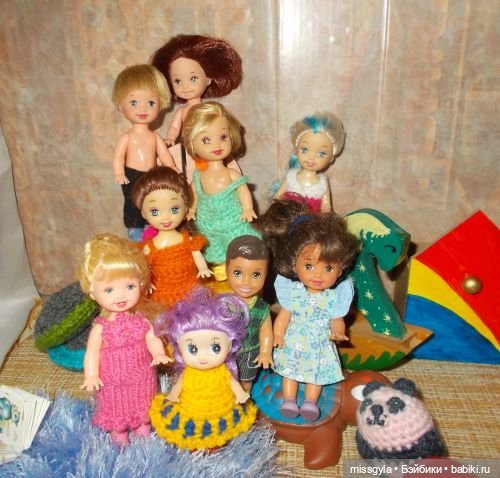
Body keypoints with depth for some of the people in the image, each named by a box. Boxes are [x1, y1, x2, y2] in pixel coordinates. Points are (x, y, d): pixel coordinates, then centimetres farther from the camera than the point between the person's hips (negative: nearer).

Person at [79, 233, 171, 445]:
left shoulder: (141, 320, -13)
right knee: (117, 413, 19)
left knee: (143, 413, 24)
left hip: (142, 379, 2)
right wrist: (91, 375, -23)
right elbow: (92, 352, -14)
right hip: (114, 382, -2)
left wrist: (158, 354, -25)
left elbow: (152, 339, -7)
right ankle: (119, 436, 42)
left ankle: (143, 429, 47)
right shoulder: (101, 326, -20)